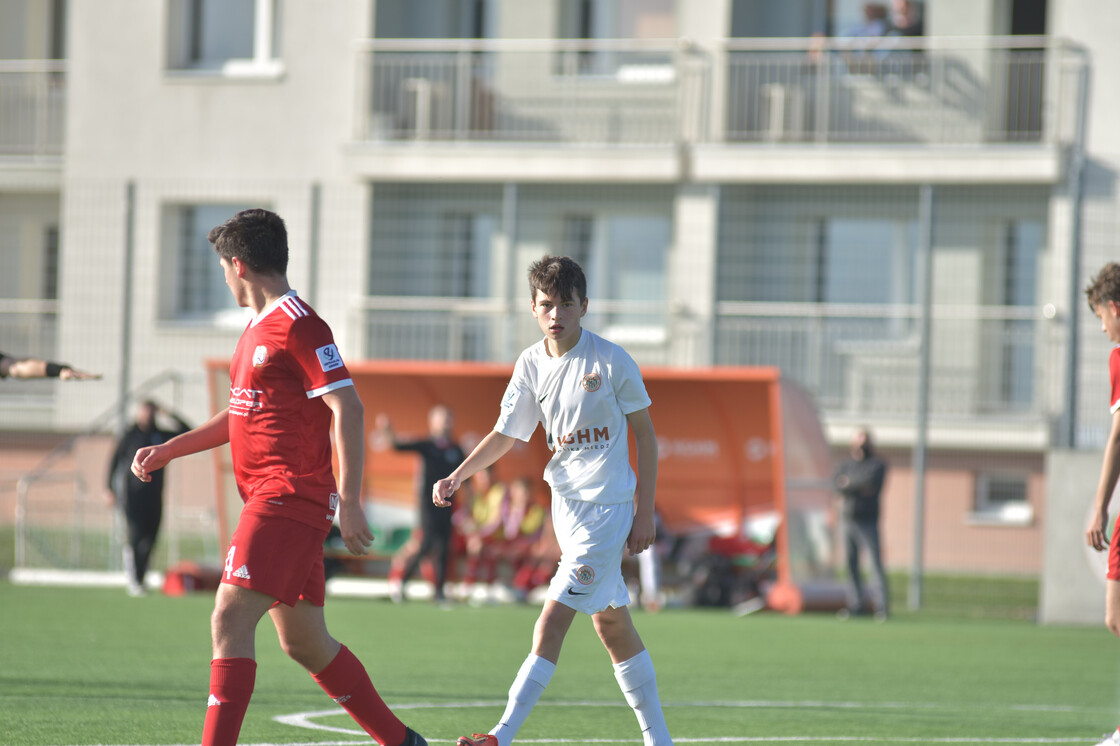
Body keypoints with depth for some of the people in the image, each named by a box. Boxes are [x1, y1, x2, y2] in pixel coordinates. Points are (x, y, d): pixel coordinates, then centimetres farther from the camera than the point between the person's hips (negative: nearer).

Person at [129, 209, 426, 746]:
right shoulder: (257, 328, 19)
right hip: (271, 499, 10)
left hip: (288, 499, -10)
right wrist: (167, 450, 22)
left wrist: (349, 501, -23)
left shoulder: (298, 325, -12)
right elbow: (240, 415, 29)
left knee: (230, 619, -17)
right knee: (304, 642, 13)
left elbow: (347, 408, -18)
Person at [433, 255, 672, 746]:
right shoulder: (531, 365, 4)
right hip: (566, 503, 6)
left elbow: (644, 434, -3)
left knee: (550, 627, -13)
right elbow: (504, 435, 13)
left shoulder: (611, 361, -10)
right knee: (612, 626, 12)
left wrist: (645, 512, -6)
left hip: (609, 504, -6)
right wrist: (457, 476, -1)